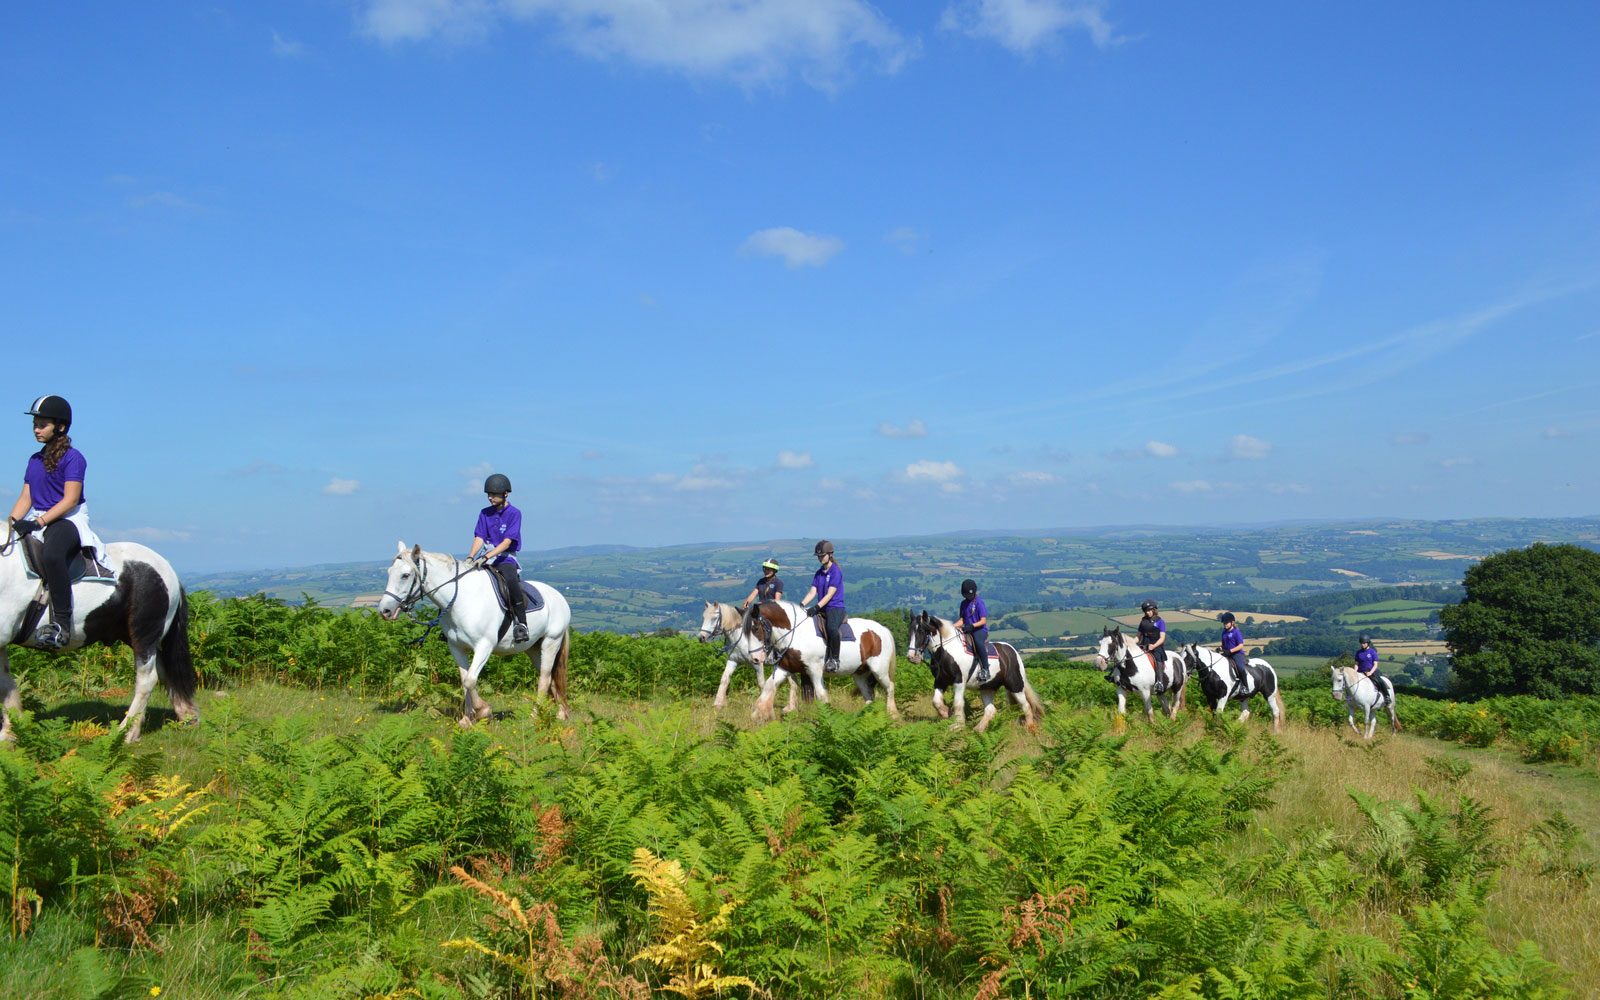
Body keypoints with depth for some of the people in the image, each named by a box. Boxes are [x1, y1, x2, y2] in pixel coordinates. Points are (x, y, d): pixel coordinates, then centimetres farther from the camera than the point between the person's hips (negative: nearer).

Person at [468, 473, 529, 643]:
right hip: (486, 559, 6)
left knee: (511, 580, -37)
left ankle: (521, 624, -31)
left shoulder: (514, 514, -5)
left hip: (505, 559, -5)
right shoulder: (485, 513, 10)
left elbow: (507, 542, -13)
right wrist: (471, 557, -15)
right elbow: (479, 538, 4)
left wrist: (487, 556, -26)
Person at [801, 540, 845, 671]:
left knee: (832, 628, -37)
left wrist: (817, 607, -24)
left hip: (836, 608, -8)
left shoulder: (836, 572, -8)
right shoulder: (819, 573, 14)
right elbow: (812, 592, 9)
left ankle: (834, 659, -22)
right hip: (822, 610, 8)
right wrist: (802, 604, -8)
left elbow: (830, 594, -15)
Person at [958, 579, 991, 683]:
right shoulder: (964, 603, 14)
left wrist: (972, 625, -25)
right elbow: (962, 620, 16)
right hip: (967, 631, 7)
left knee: (978, 642, -39)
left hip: (980, 630, -7)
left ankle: (985, 670, -33)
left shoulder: (979, 603, -6)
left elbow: (983, 621, -10)